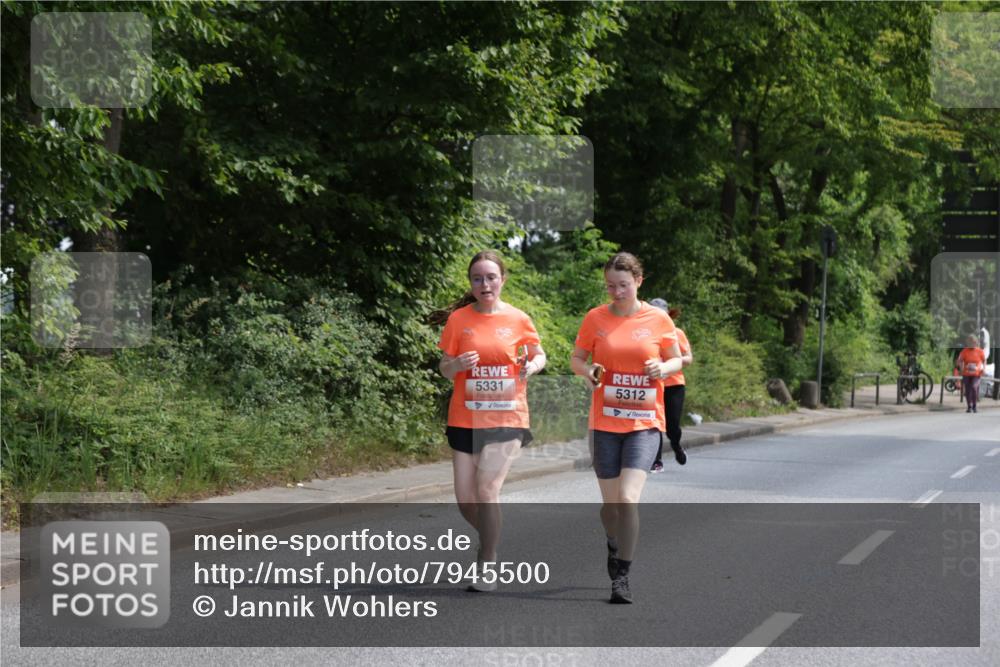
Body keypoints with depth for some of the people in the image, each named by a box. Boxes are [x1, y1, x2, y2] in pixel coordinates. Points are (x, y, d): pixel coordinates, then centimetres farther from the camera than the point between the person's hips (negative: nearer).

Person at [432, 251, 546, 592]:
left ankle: (487, 567, -3)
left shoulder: (518, 319, -1)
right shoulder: (458, 319, 1)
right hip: (465, 419, 2)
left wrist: (532, 364, -10)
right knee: (465, 499, 4)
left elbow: (539, 354, 13)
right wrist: (456, 364, -18)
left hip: (506, 417, -2)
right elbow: (444, 369, 5)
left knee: (487, 489, -15)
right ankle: (490, 538, 35)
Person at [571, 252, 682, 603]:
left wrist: (662, 368, -12)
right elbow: (576, 358, 10)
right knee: (610, 501, 8)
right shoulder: (595, 318, 1)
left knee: (628, 498, -16)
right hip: (605, 422, 2)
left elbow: (676, 360, 10)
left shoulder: (658, 319, 0)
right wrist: (588, 370, -13)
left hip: (645, 421, -2)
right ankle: (615, 546, 40)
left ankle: (621, 576, -8)